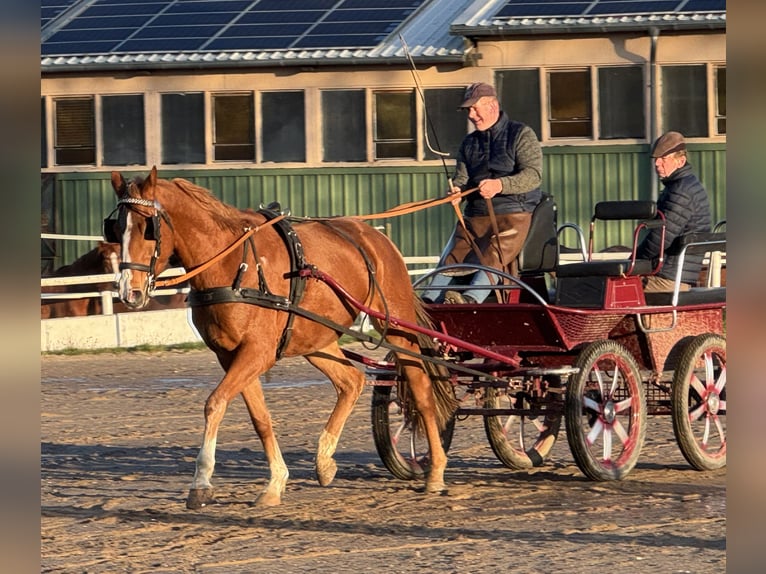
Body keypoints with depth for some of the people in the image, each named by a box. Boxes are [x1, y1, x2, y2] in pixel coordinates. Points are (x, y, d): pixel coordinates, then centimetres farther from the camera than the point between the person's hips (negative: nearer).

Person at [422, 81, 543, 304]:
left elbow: (533, 174, -10)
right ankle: (428, 303, -31)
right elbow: (462, 177, 12)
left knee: (491, 258, -29)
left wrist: (500, 185, -27)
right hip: (475, 216, 6)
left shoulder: (521, 135, 2)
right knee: (450, 258, -16)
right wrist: (456, 192, -14)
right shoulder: (469, 143, 21)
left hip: (513, 213, -6)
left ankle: (471, 298, -51)